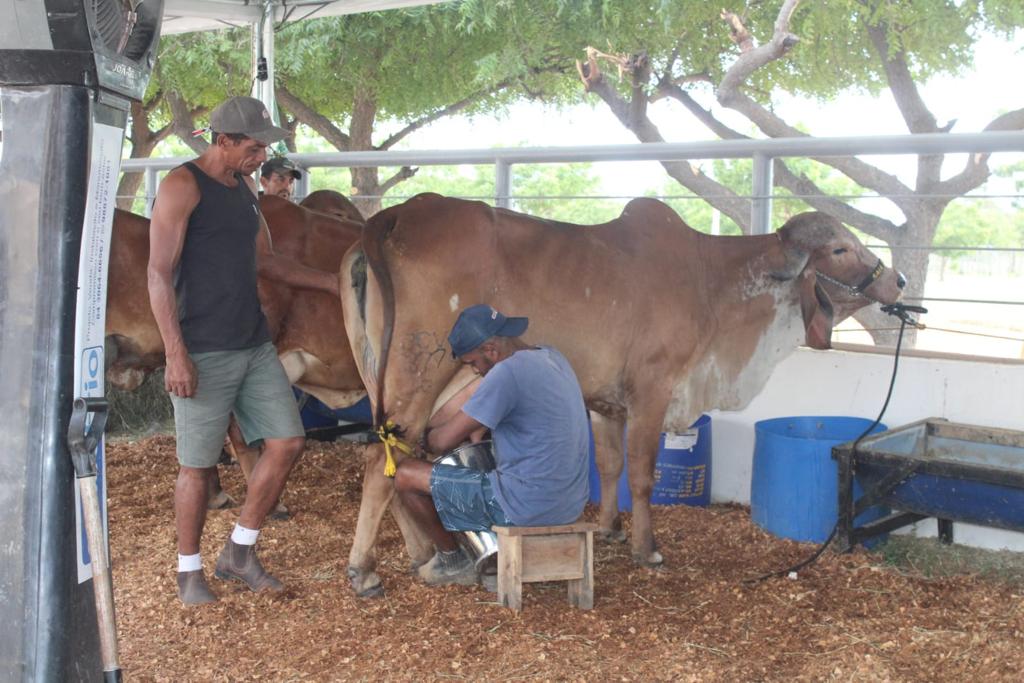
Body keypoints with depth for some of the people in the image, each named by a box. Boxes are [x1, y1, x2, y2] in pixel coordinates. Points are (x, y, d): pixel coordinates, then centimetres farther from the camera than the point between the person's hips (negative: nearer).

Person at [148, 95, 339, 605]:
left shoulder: (244, 186, 14)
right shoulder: (182, 186, -9)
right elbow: (159, 275, -13)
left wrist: (332, 283, 19)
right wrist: (175, 355, -19)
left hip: (255, 346, 8)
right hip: (203, 353, -7)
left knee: (286, 442, 4)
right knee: (198, 464, 2)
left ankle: (239, 552, 20)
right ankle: (189, 571, 20)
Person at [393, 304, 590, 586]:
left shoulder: (507, 373, -19)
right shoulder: (553, 358, 8)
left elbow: (444, 441, -13)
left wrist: (424, 438, 8)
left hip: (528, 506, -9)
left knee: (406, 475, 2)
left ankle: (452, 560, 19)